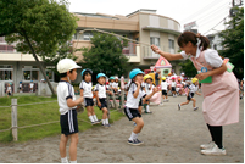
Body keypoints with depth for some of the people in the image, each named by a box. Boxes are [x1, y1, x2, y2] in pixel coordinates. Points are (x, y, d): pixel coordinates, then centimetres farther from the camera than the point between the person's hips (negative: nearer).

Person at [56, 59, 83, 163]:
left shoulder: (59, 85, 13)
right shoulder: (67, 86, -19)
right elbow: (69, 103, -27)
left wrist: (77, 101, 15)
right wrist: (80, 100, -12)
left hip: (63, 114, 10)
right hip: (69, 114, -10)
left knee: (64, 139, 15)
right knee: (74, 139, -7)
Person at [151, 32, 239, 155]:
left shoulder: (207, 54, -26)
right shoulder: (190, 54, 0)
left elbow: (224, 67, -20)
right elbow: (173, 57, 3)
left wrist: (207, 74, -29)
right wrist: (159, 52, -10)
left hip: (224, 85, -9)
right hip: (212, 87, 9)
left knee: (214, 114, -12)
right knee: (207, 113, 8)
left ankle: (219, 148, -7)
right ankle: (215, 142, 19)